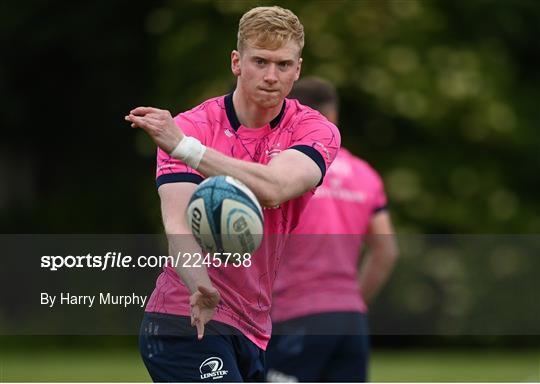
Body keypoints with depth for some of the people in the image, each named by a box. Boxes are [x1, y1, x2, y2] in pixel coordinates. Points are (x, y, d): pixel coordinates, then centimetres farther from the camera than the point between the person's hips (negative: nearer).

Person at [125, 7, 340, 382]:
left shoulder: (315, 130, -1)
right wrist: (200, 285, -43)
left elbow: (274, 188, -24)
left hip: (253, 332, 5)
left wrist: (184, 145, -32)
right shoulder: (189, 127, -8)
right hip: (187, 321, -5)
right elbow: (178, 224, -22)